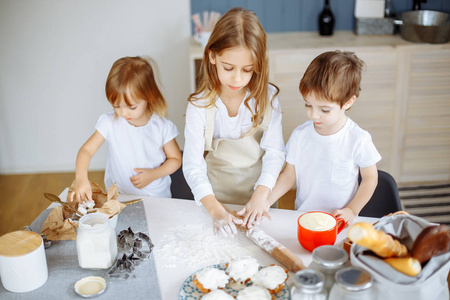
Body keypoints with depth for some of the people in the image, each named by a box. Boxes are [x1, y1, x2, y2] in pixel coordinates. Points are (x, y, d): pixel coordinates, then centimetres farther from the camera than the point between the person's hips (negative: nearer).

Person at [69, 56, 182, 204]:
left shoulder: (162, 127, -8)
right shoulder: (110, 122, -6)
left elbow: (175, 159, 4)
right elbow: (86, 150, -7)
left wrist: (153, 174, -12)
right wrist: (81, 178, -25)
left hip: (156, 197, -1)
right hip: (117, 197, 2)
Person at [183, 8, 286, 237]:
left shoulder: (267, 97, -12)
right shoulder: (199, 105, -16)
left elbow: (275, 153, -12)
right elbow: (193, 164, -18)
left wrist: (259, 197, -25)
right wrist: (215, 208, -30)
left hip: (259, 194, 1)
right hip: (216, 197, 0)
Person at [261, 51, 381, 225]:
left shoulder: (358, 140, -12)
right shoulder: (299, 135, -4)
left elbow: (370, 178, 1)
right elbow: (289, 174, 5)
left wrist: (352, 211, -8)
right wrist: (266, 200, -7)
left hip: (339, 221, -3)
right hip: (301, 217, 3)